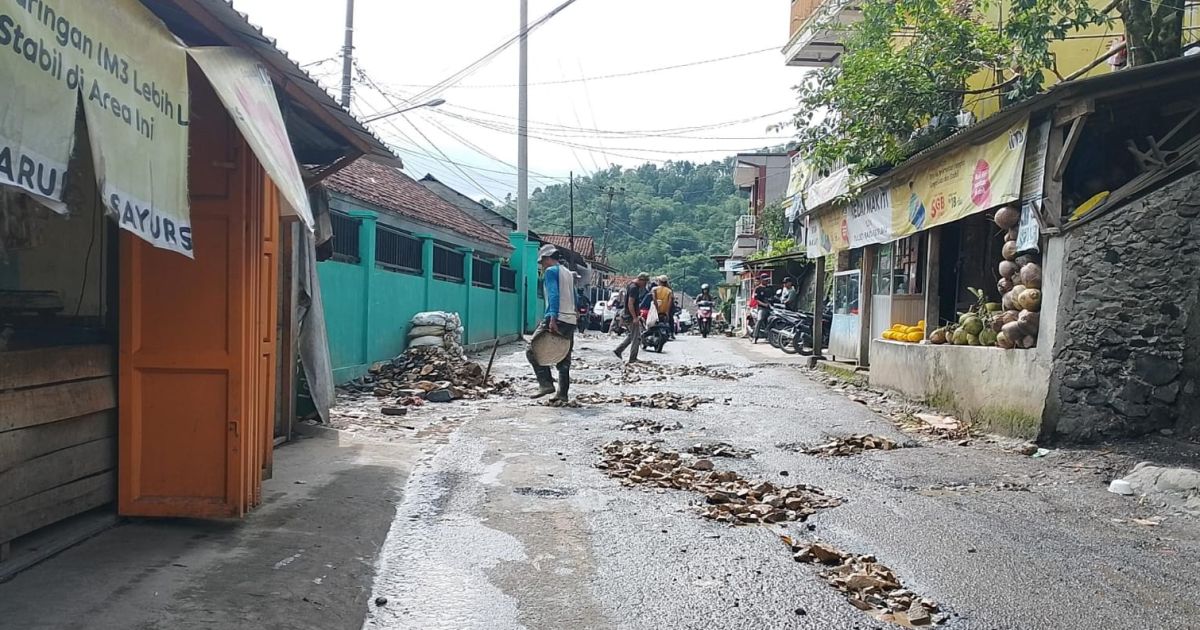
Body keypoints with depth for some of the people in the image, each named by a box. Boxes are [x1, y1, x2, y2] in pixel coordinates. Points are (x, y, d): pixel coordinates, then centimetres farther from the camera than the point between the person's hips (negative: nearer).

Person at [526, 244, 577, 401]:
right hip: (571, 320, 8)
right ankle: (563, 393, 11)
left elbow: (554, 295, -17)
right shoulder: (568, 272, 21)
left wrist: (553, 318, -24)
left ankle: (546, 384, -13)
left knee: (532, 350, -5)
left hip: (556, 319, -8)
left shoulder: (551, 271, -4)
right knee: (564, 359, 11)